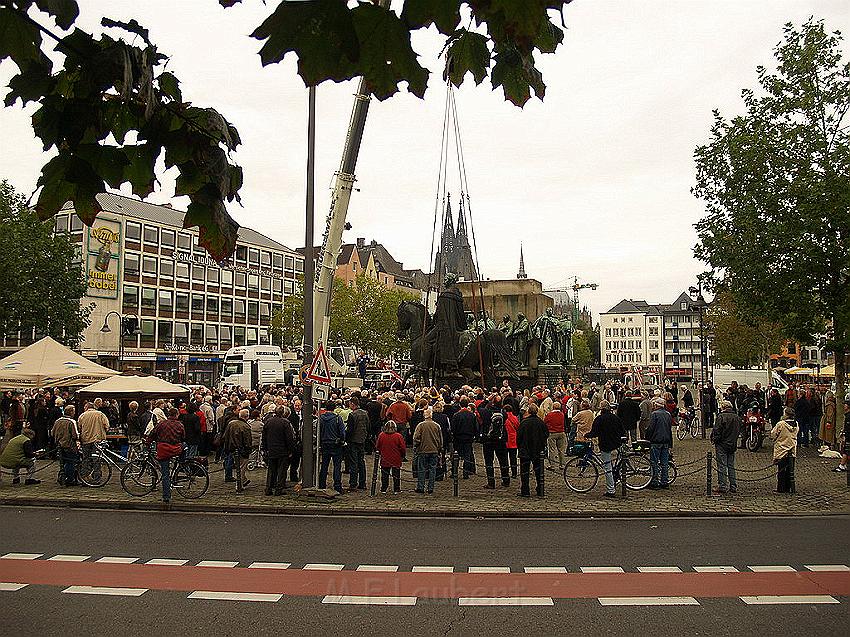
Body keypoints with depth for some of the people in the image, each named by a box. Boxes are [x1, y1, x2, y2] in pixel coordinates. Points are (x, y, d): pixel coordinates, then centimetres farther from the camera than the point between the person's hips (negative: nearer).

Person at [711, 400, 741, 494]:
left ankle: (722, 486, -2)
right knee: (731, 466, 13)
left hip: (722, 444, -6)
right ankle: (733, 487, 14)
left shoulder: (721, 416, -14)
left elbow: (717, 430, -15)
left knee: (722, 466, -2)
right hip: (733, 445, 6)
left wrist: (714, 439, -2)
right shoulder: (737, 418, 7)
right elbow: (739, 431, 14)